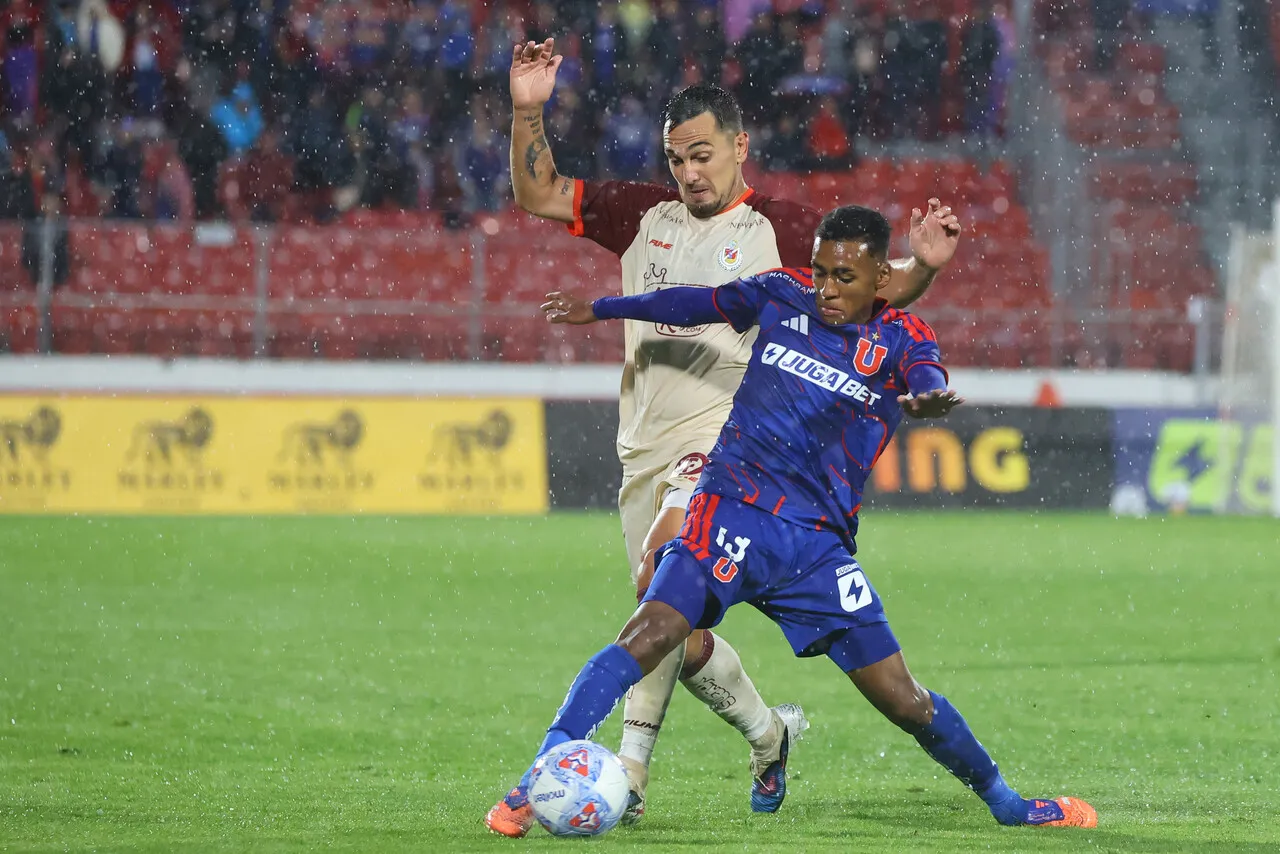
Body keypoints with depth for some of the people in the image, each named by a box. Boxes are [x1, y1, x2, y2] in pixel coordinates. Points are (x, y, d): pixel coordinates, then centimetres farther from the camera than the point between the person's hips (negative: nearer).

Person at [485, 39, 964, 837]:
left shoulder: (781, 228, 0)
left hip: (729, 437, -6)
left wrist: (922, 264, -19)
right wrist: (528, 114, 2)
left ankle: (628, 772, -31)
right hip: (647, 446, 6)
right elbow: (539, 195, 17)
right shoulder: (644, 213, 12)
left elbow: (874, 287, 2)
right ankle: (766, 730, 35)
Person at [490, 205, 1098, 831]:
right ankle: (537, 782, -28)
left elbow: (928, 381, -22)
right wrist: (598, 309, 36)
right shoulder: (783, 297, 6)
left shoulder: (901, 340, 1)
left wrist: (925, 399, -48)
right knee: (651, 634, -25)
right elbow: (697, 304, 24)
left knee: (903, 700, 2)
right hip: (734, 508, 0)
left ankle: (1004, 802, 25)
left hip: (818, 544, 1)